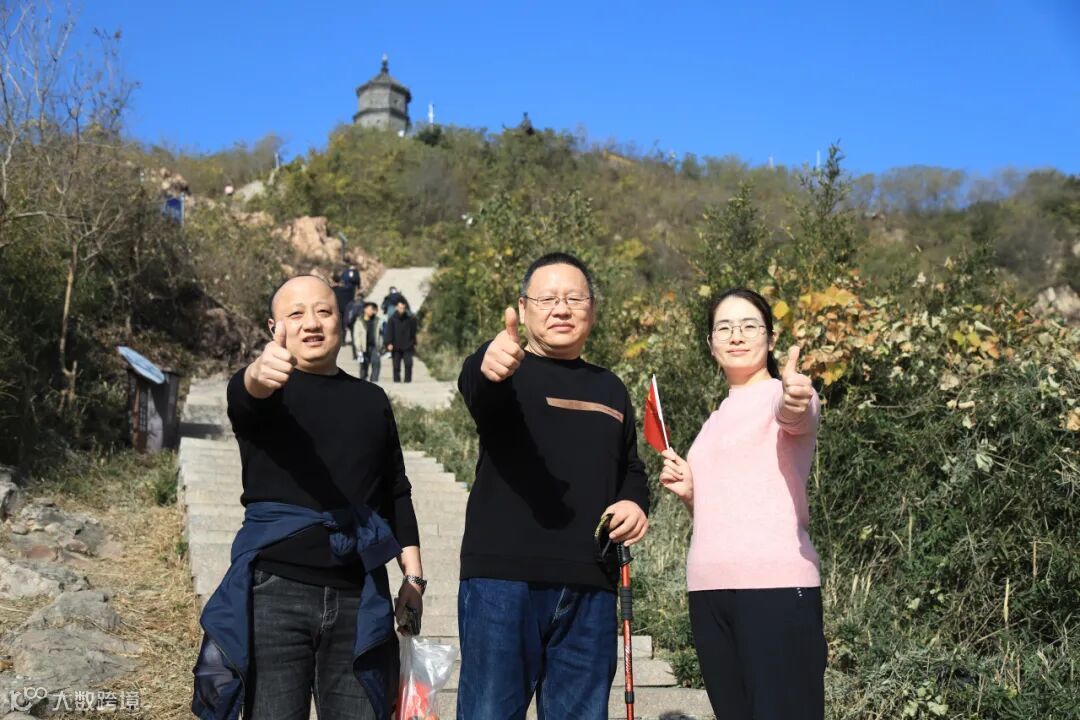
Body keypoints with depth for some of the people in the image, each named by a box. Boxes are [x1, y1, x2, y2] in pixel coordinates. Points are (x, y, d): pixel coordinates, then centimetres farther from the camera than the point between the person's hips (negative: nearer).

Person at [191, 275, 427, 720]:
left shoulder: (371, 400, 13)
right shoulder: (263, 390, 2)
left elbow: (396, 494, 18)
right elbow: (244, 396, -23)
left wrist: (413, 576, 11)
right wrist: (258, 376, -46)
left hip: (360, 596, 3)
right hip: (275, 591, -3)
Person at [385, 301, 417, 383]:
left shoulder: (410, 319, 4)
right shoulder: (392, 319, 1)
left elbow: (413, 332, 11)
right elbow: (389, 332, -1)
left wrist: (414, 343, 10)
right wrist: (389, 343, -11)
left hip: (407, 346, 0)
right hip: (396, 347, 0)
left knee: (408, 363, -10)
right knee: (396, 366, 4)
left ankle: (408, 380, -2)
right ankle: (396, 381, 10)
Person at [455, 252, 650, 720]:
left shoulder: (610, 390, 18)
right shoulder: (509, 374, 2)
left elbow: (630, 469, 30)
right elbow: (473, 386, -23)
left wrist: (636, 503, 6)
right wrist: (488, 366, -48)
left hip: (590, 587, 5)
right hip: (503, 578, -4)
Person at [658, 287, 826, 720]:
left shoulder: (784, 393, 0)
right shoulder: (718, 420, 21)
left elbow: (794, 417, -25)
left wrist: (796, 403, -47)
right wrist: (688, 492, 6)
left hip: (774, 585, -7)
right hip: (709, 588, 7)